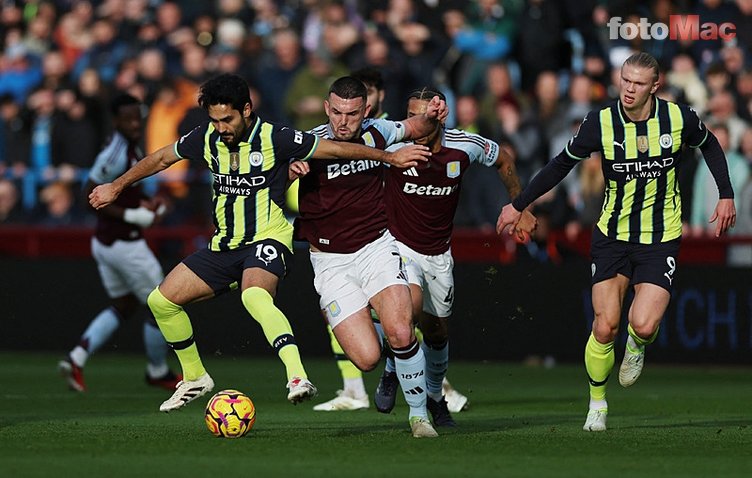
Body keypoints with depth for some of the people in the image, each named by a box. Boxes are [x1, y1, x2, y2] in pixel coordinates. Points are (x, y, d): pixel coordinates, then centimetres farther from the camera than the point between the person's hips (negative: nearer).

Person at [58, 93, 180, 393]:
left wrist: (145, 203, 7)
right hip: (125, 244, -10)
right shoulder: (116, 154, -23)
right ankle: (157, 372, 24)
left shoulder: (132, 148, 7)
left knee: (123, 307, 19)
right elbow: (91, 196, -23)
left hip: (105, 243, 10)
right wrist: (131, 215, -24)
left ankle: (76, 359, 7)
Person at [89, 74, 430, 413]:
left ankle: (297, 377, -52)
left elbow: (335, 148, -10)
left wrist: (390, 157, -12)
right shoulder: (207, 139, 1)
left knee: (254, 295, -39)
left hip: (267, 239, -7)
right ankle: (194, 378, 22)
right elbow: (162, 158, 19)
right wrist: (117, 187, 26)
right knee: (161, 301, 2)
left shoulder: (273, 138, -14)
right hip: (224, 245, 7)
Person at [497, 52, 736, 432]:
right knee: (605, 325, -7)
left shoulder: (679, 118, -10)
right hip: (612, 236, 1)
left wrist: (726, 195, 8)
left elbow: (709, 146, 13)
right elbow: (563, 163, 5)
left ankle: (636, 345, 23)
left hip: (661, 239, 0)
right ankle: (597, 402, 15)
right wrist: (519, 204, 7)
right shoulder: (600, 123, -11)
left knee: (643, 325, -16)